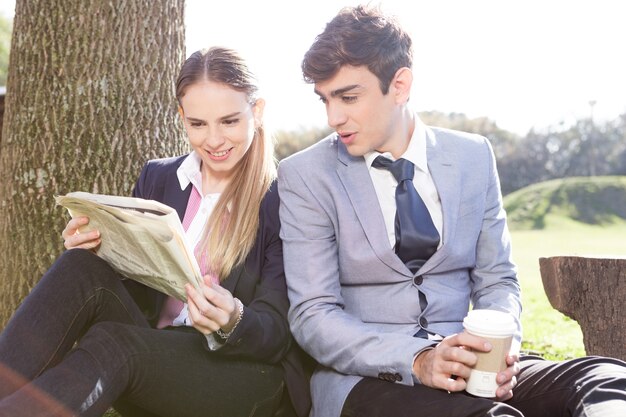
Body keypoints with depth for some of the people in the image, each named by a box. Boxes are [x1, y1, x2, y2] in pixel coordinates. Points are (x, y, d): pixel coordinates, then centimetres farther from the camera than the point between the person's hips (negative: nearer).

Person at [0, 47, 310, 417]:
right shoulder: (157, 178, 10)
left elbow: (278, 330, -8)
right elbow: (136, 291, 12)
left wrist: (234, 323, -32)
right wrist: (100, 254, -10)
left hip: (249, 373, -4)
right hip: (156, 353, 4)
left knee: (109, 343, -33)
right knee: (81, 268, -22)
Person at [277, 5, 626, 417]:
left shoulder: (473, 156, 6)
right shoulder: (304, 175, -3)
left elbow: (496, 280, 10)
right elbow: (313, 315, -8)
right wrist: (416, 360, -23)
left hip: (464, 365, 4)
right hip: (365, 374, -3)